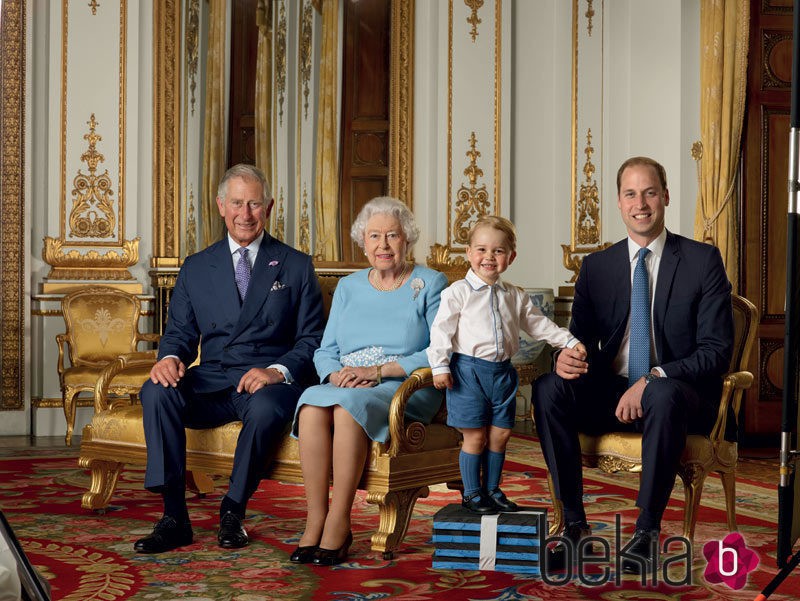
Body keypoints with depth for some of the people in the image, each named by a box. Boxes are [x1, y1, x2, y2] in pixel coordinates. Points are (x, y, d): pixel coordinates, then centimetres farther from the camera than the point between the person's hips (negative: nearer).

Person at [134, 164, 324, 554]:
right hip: (210, 382, 3)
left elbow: (311, 340, 4)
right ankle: (174, 518, -24)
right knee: (156, 391, -27)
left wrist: (277, 371, -17)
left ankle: (232, 513, -16)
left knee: (264, 406, -37)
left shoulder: (296, 266, 9)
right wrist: (171, 357, -12)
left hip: (270, 382, -2)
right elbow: (180, 331, 13)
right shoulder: (196, 268, 16)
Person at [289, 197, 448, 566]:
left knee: (349, 406, -36)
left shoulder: (430, 284, 6)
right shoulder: (348, 287, 19)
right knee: (312, 405, -31)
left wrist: (378, 370, -15)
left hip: (406, 389, -4)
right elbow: (325, 352, 14)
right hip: (345, 387, 4)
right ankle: (314, 522, -28)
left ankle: (338, 523, -29)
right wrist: (337, 375, -10)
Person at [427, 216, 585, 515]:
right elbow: (442, 330, -7)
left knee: (500, 434, 9)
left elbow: (538, 324, 18)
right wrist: (440, 367, -14)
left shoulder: (515, 296, 10)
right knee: (475, 435, -1)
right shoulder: (458, 292, -6)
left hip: (502, 372, 5)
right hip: (469, 371, -5)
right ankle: (472, 493, 13)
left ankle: (492, 489, 23)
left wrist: (569, 341, 11)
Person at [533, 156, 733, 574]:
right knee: (548, 388, -24)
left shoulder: (702, 260, -1)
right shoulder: (596, 266, 9)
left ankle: (647, 533, -26)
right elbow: (580, 338, 10)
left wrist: (653, 379, -22)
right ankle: (573, 521, -18)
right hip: (610, 393, 3)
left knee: (664, 394, -38)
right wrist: (566, 357, -17)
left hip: (679, 394, -3)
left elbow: (717, 350, -7)